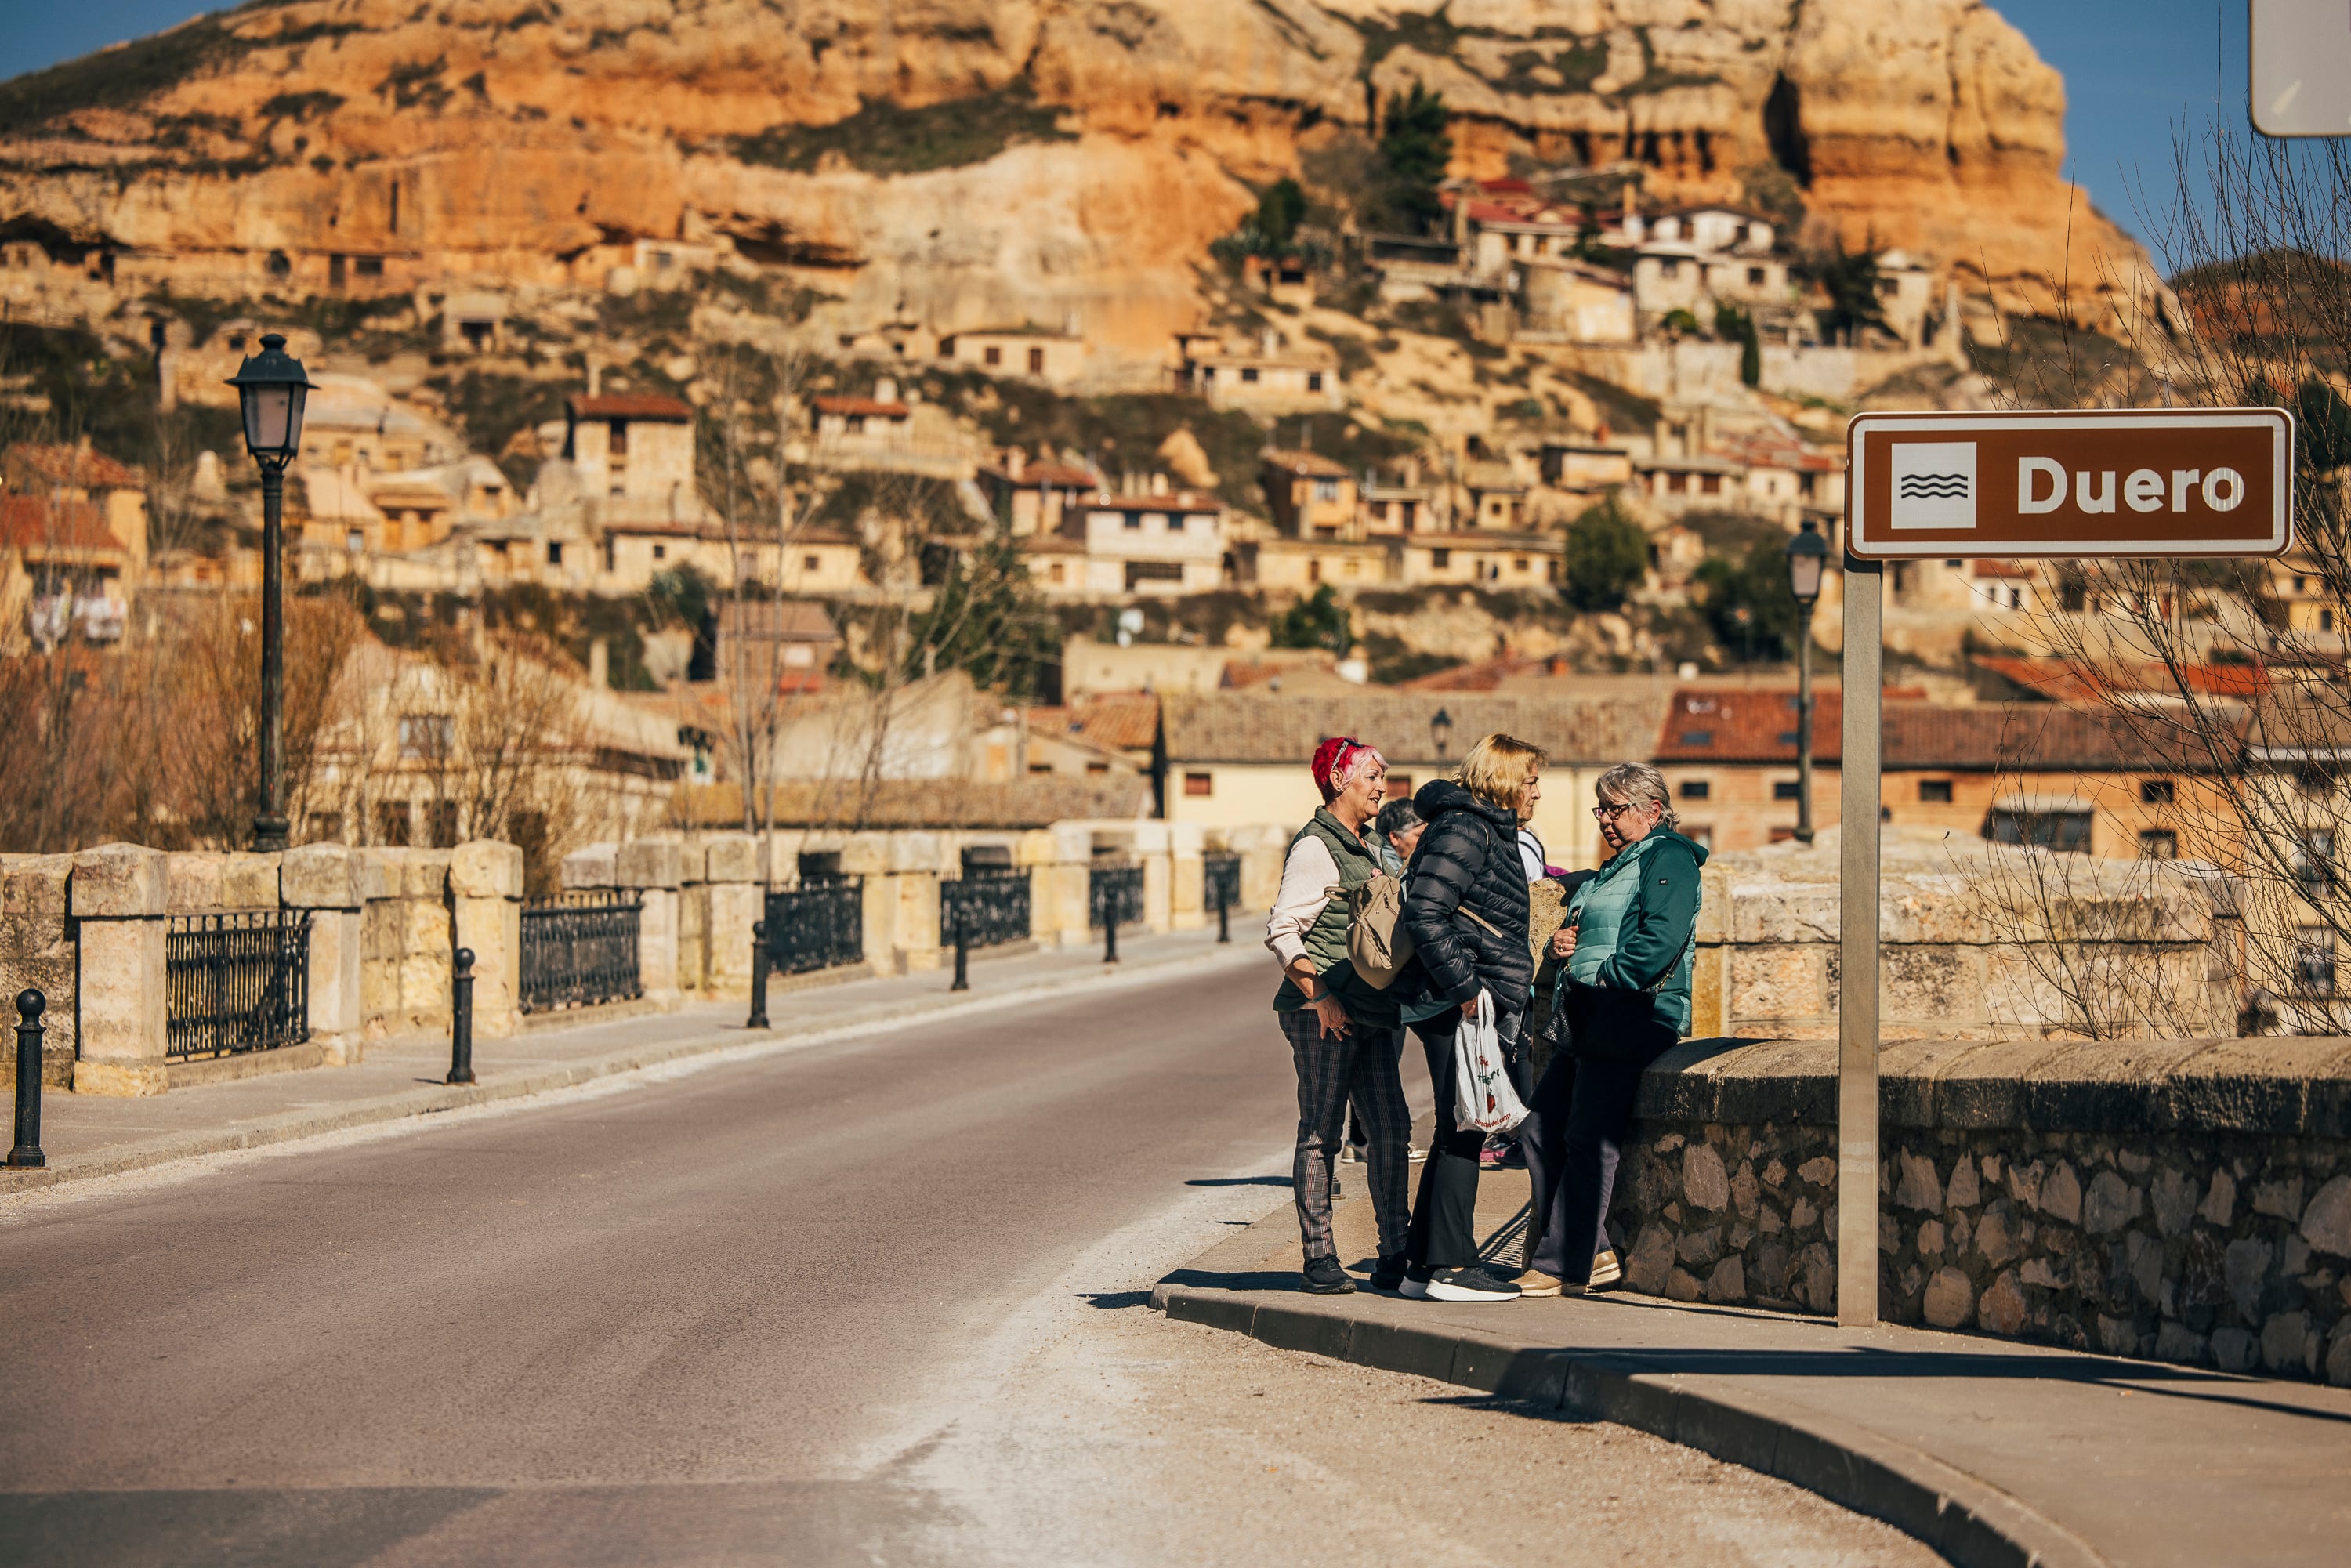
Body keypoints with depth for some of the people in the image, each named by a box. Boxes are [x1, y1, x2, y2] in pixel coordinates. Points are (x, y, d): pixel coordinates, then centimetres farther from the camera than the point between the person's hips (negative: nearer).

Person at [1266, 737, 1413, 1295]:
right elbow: (1282, 930, -15)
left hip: (1373, 1012, 8)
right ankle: (1319, 1259, 1)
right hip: (1324, 1014, -8)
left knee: (1391, 1127, 5)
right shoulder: (1315, 847, -9)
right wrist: (1320, 995, -19)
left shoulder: (1371, 845, 16)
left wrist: (1395, 1000, 17)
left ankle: (1393, 1254, 10)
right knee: (1321, 1132, -3)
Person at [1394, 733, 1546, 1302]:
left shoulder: (1490, 831, 20)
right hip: (1460, 1009, -11)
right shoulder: (1463, 829, -13)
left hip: (1476, 1005, 11)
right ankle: (1451, 1266, -5)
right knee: (1463, 1132, -7)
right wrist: (1464, 987, -22)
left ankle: (1424, 1263, 17)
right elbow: (1424, 915, -22)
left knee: (1457, 1132, 12)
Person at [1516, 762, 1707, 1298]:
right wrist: (1562, 943, 11)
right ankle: (1592, 1254, 8)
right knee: (1538, 1127, 4)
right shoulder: (1615, 869, 26)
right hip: (1589, 1023, 10)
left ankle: (1562, 1265, -6)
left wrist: (1605, 978, -17)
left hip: (1631, 1016, -10)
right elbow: (1584, 934, 34)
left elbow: (1662, 938, -19)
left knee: (1588, 1139, -10)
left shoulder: (1669, 858, -4)